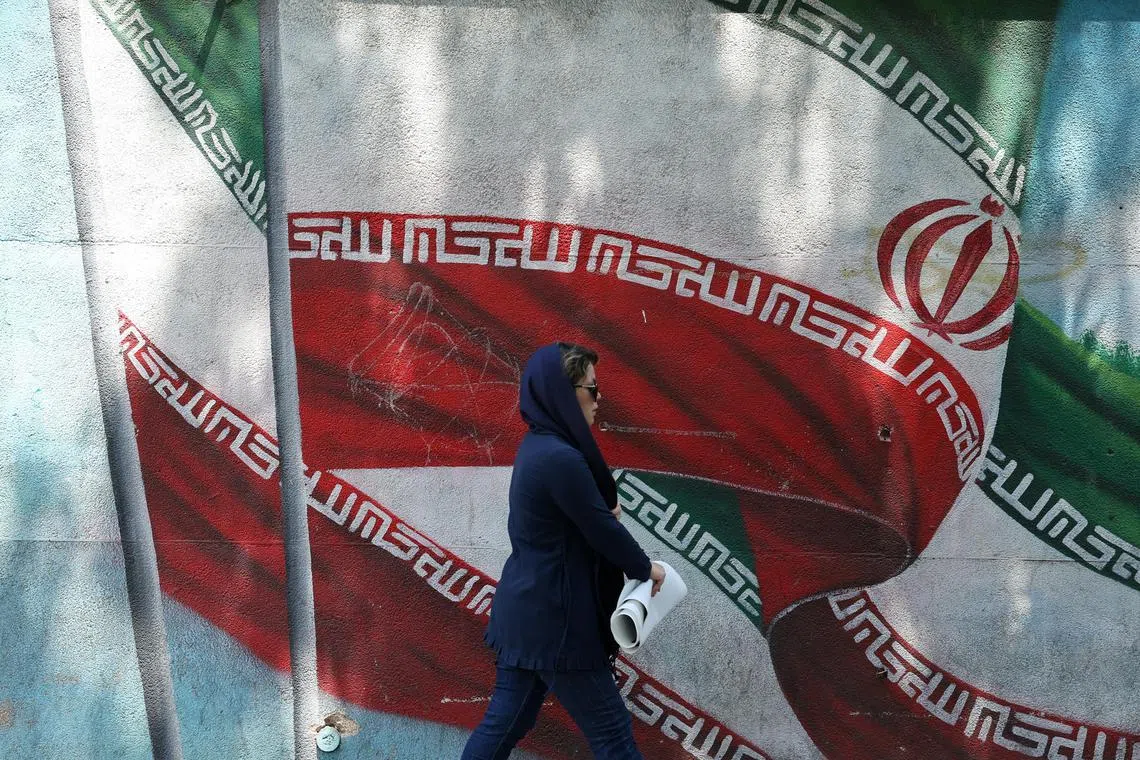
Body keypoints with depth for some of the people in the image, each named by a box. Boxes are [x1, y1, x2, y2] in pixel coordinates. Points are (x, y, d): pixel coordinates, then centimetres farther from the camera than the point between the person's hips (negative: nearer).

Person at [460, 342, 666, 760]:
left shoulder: (537, 445, 6)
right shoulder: (560, 458, -24)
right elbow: (602, 528, -16)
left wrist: (605, 505, -4)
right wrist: (646, 569, 1)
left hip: (527, 610, 9)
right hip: (554, 619, -9)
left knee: (506, 721, 16)